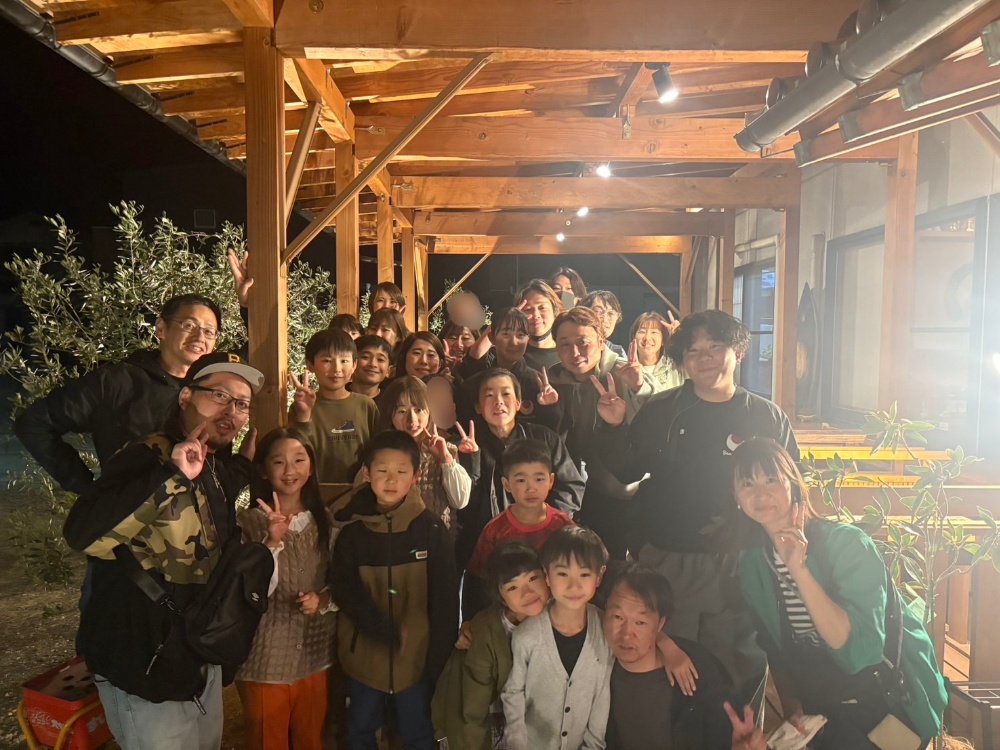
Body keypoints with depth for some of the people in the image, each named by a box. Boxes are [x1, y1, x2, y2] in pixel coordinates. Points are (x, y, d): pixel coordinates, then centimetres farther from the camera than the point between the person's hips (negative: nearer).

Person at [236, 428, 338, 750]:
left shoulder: (323, 521, 3)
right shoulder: (249, 522, -11)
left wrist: (323, 599, -11)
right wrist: (273, 541, -30)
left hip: (314, 656, 4)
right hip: (265, 663, -4)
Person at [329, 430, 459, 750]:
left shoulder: (431, 529, -11)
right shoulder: (353, 531, -5)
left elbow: (445, 597, -8)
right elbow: (343, 589, -9)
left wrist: (439, 653, -10)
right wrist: (385, 631, -18)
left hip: (417, 654, -2)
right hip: (365, 653, 2)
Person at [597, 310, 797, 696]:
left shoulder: (769, 418, 2)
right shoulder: (660, 412, 3)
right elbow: (626, 471, 4)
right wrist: (614, 428, -12)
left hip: (738, 568, 0)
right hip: (667, 563, 1)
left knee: (736, 672, 11)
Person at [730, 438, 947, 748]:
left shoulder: (846, 542, -20)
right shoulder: (751, 564, -5)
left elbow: (859, 651, -29)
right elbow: (776, 653, 7)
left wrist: (799, 569, -34)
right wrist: (793, 709, -4)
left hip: (893, 698, -4)